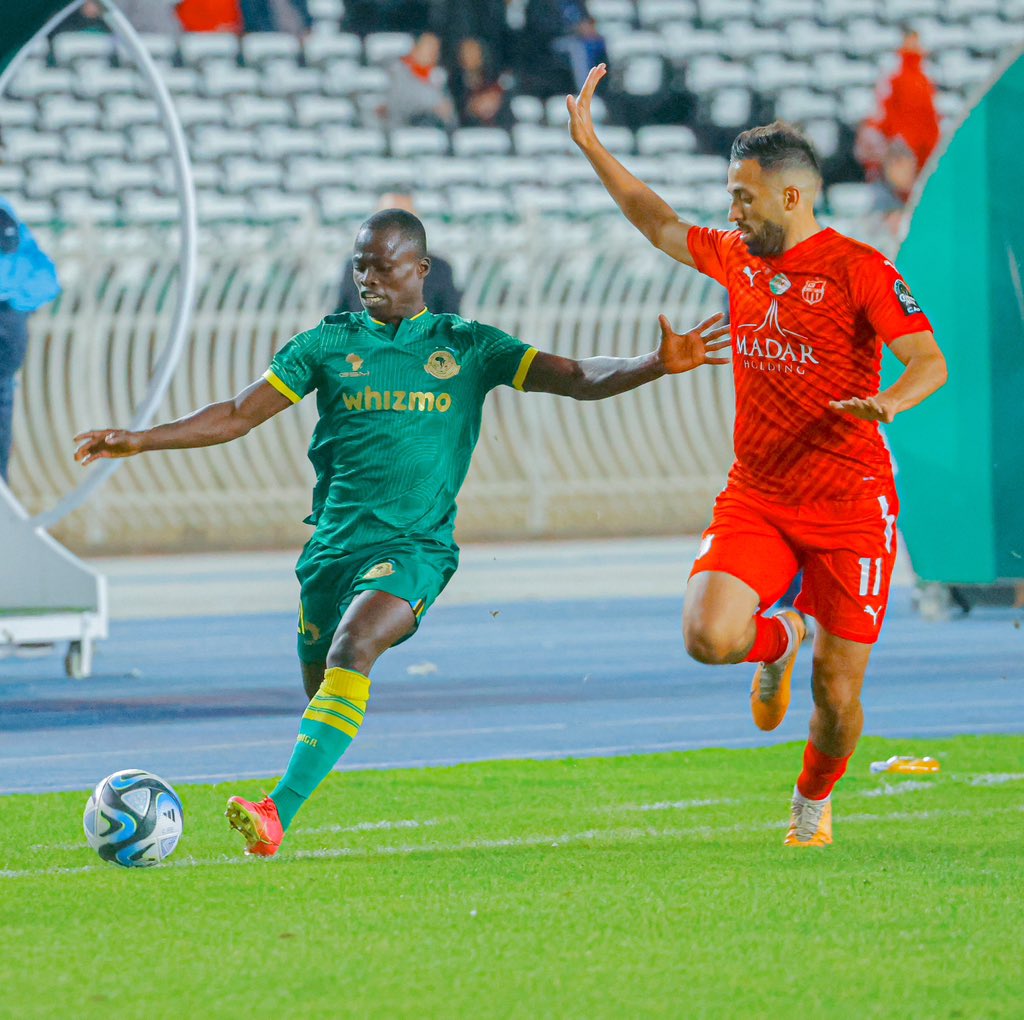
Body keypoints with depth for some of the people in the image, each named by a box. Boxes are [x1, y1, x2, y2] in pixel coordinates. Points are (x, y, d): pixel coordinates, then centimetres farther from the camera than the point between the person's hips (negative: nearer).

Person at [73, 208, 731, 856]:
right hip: (333, 544, 4)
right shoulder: (330, 343, 10)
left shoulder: (466, 346, 7)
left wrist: (657, 364, -13)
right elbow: (240, 415, 10)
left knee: (351, 651, -28)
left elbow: (577, 378, 3)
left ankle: (280, 811, -39)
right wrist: (141, 440, 2)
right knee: (322, 684, 5)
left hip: (416, 543, -4)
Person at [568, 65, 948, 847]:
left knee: (837, 691, -2)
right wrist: (591, 146, 25)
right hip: (756, 500, 5)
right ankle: (777, 643, 17)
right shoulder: (738, 259, 10)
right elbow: (661, 226, 27)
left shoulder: (858, 270, -9)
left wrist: (889, 402, -38)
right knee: (709, 635, -20)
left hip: (850, 505, -5)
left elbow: (930, 361, -17)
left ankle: (815, 802, 31)